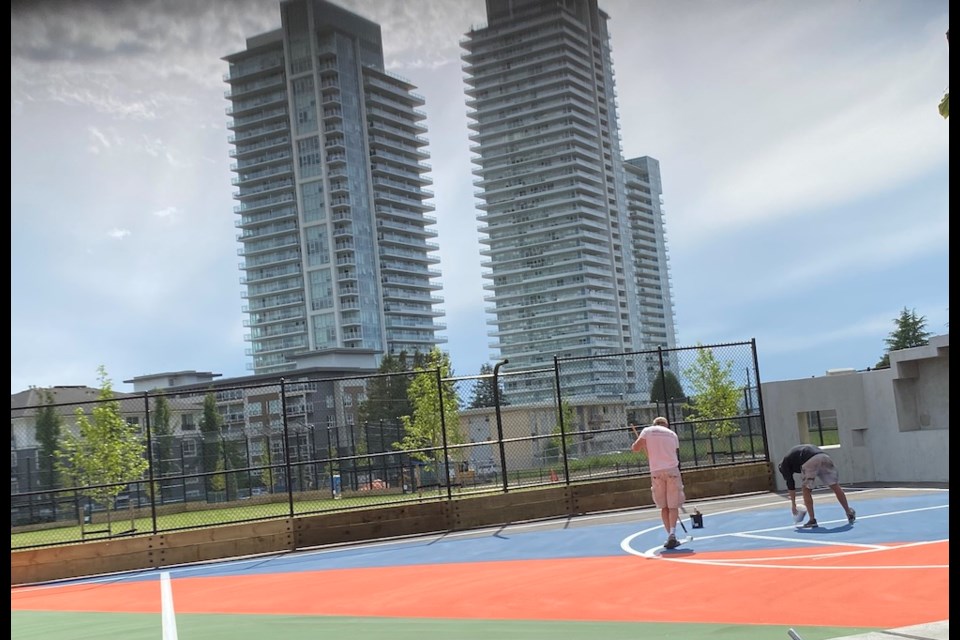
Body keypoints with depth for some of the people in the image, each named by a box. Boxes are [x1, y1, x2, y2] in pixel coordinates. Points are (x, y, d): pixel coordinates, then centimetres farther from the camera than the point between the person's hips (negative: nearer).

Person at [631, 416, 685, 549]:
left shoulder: (647, 431, 9)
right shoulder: (672, 434, 16)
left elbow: (635, 448, -2)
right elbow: (676, 455, 16)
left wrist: (642, 447, 21)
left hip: (656, 472, 0)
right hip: (672, 470, 0)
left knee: (664, 506, 10)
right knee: (673, 506, 1)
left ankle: (670, 535, 7)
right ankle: (672, 534, -17)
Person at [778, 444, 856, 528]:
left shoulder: (784, 463, 25)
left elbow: (790, 483, 18)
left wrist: (793, 504, 25)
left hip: (810, 462, -6)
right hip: (824, 457, 6)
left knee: (806, 490, 13)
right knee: (835, 487, 16)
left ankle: (812, 520, 12)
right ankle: (850, 513, 22)